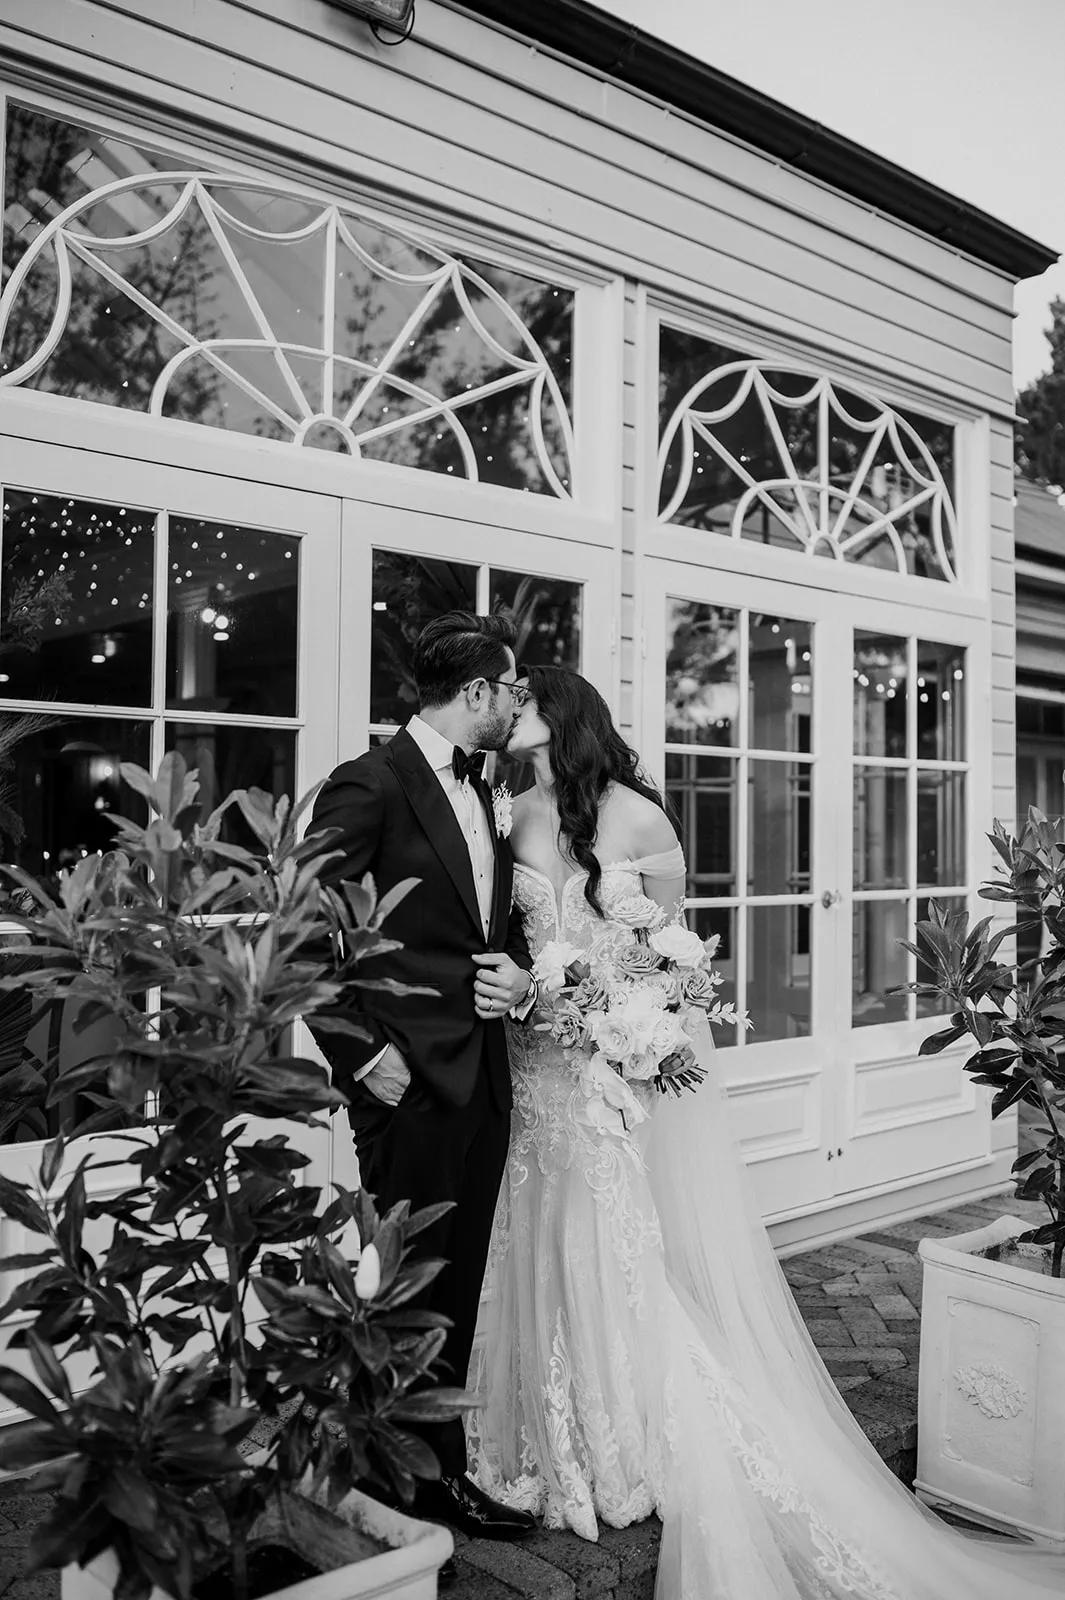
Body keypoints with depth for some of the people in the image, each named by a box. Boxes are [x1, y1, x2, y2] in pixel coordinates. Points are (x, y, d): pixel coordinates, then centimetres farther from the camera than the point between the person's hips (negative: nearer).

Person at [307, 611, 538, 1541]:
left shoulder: (480, 794, 14)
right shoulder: (371, 786, -12)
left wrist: (522, 973, 1)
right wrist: (363, 1055, -15)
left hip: (483, 1076, 8)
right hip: (414, 1080, -8)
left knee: (459, 1286, 15)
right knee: (413, 1283, 5)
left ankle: (442, 1466, 29)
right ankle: (428, 1476, 22)